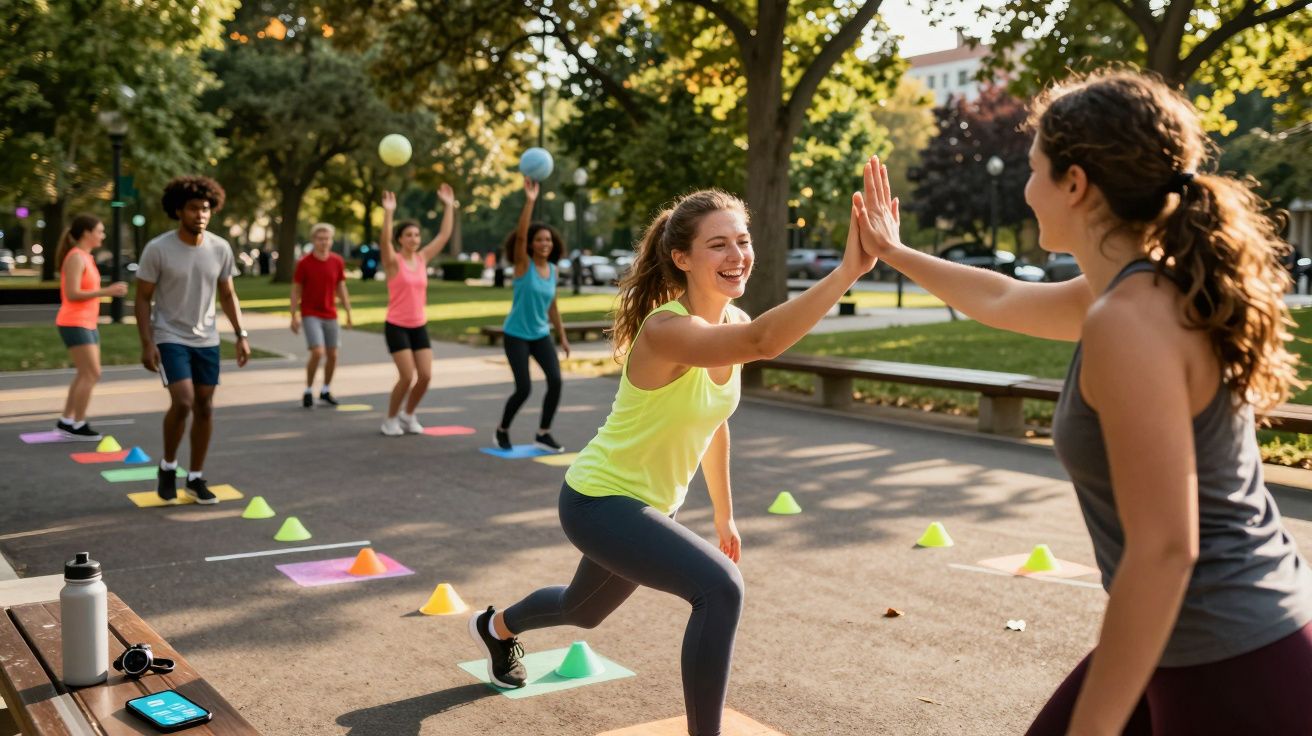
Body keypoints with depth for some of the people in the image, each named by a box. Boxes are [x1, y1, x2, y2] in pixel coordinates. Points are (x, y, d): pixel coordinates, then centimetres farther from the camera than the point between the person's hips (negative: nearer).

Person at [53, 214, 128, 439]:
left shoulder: (85, 257, 14)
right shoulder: (76, 257, -15)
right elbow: (72, 294, -23)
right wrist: (107, 291, -25)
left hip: (87, 324, 10)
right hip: (74, 324, -10)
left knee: (85, 374, 11)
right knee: (92, 374, -10)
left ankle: (66, 421, 18)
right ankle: (78, 425, -3)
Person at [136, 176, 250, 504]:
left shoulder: (221, 249, -2)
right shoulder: (157, 249, -13)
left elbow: (227, 295, 10)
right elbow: (143, 298, -7)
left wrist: (241, 335, 3)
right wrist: (147, 344, -14)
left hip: (207, 339, 4)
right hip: (170, 338, -4)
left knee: (204, 407, 7)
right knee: (182, 402, -17)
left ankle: (196, 478, 20)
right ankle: (168, 467, 7)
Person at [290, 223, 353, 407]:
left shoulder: (337, 262, 2)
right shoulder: (304, 263, -7)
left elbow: (341, 289, 10)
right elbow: (296, 290, -2)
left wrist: (348, 313, 7)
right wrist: (294, 316, -7)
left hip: (330, 315, 4)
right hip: (310, 315, -4)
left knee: (332, 355, 6)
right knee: (317, 352, -17)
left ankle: (325, 391, 24)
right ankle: (308, 391, 0)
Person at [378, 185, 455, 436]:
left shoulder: (422, 258, 5)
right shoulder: (393, 261, -9)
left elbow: (444, 235, 6)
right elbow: (384, 241, -29)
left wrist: (449, 206, 3)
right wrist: (388, 212, -40)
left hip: (420, 327, 5)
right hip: (396, 327, -5)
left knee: (425, 376, -2)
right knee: (407, 376, -12)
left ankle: (408, 415, 20)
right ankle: (391, 419, 9)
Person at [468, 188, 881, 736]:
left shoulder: (733, 323, -6)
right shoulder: (666, 330, -33)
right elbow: (763, 343, -53)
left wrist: (724, 513, 15)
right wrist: (849, 269, -60)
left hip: (650, 503, 9)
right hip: (598, 502, -9)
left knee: (583, 611, 32)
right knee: (719, 587, -29)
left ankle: (497, 627, 65)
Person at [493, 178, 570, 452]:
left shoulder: (552, 269, 2)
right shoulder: (523, 264, -12)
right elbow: (520, 235, -31)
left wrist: (562, 336, 15)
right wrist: (530, 200, -40)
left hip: (541, 335, 5)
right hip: (516, 335, -5)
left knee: (556, 381, -12)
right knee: (524, 388, -10)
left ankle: (543, 434, 3)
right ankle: (502, 430, 16)